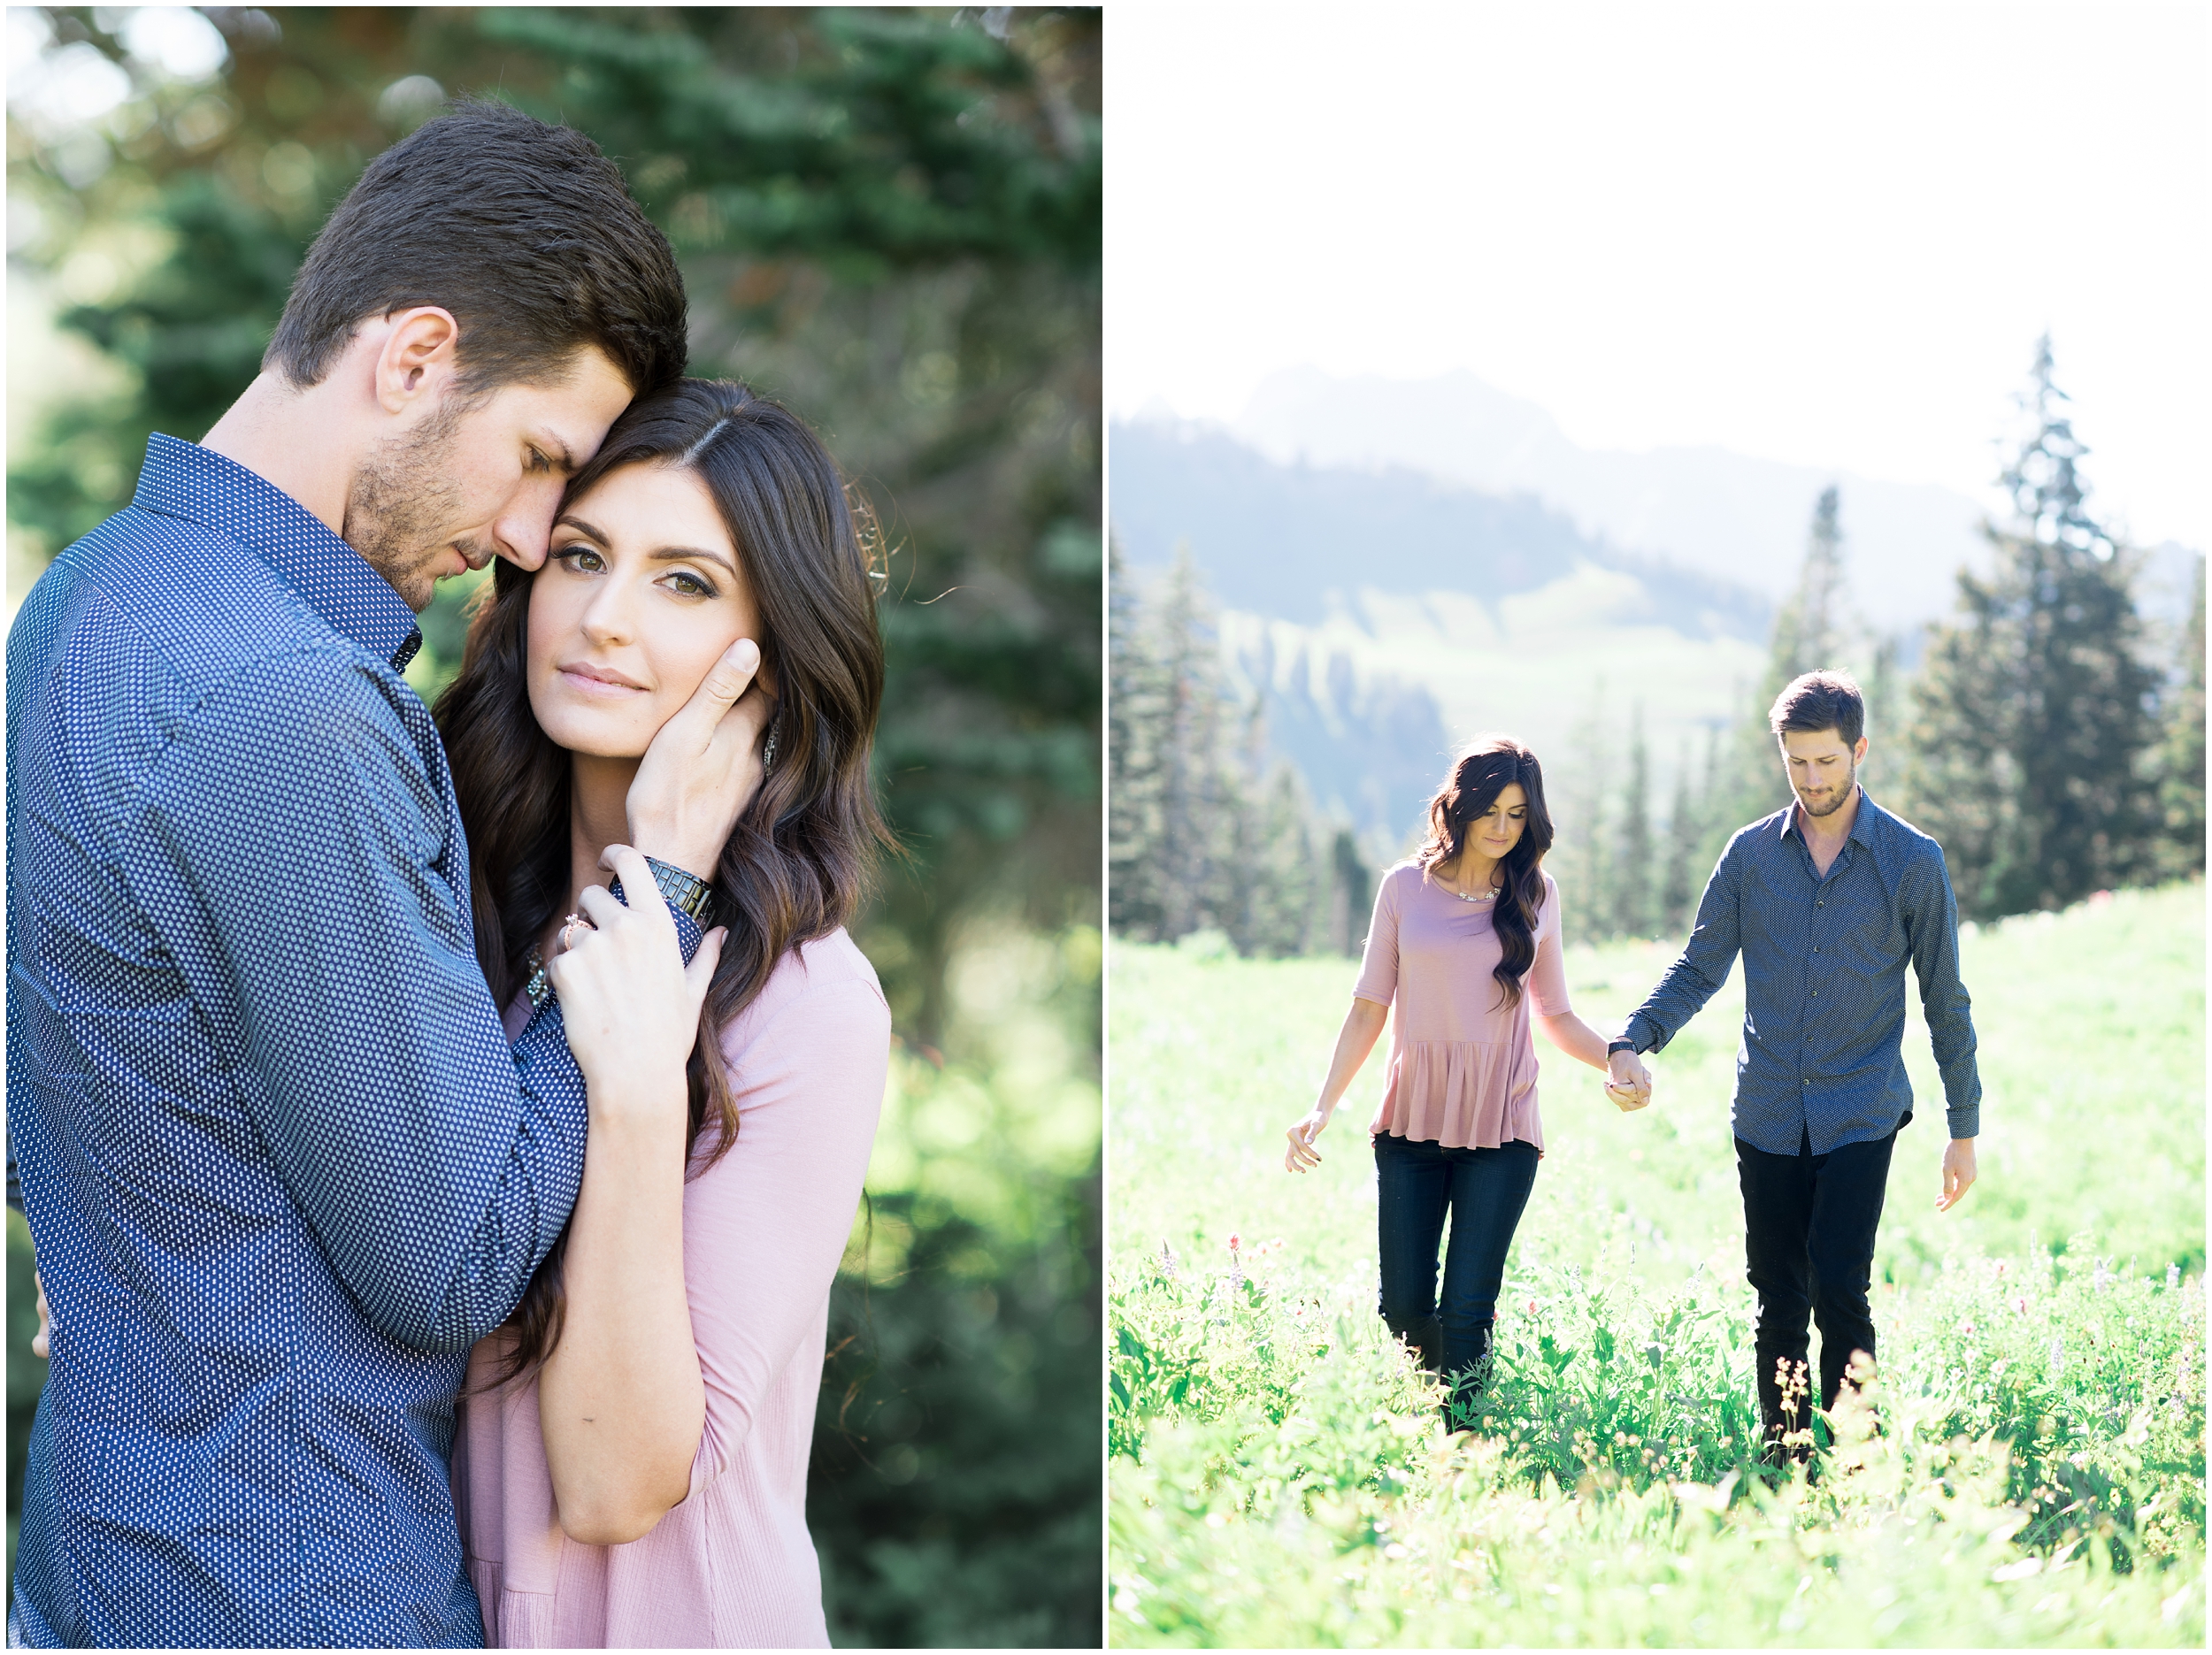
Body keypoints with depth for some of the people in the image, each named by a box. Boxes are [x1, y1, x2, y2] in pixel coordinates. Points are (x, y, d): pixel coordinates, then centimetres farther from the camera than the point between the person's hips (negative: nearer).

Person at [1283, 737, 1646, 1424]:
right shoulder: (1406, 887, 4)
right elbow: (1370, 1008, 6)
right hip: (1413, 1117, 1)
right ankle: (1441, 1396, 30)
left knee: (1467, 1310, -8)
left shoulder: (1536, 893, 7)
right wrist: (1324, 1105, -5)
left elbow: (1555, 1014, 16)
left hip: (1500, 1127, 0)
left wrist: (1618, 1059, -3)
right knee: (1404, 1305, 1)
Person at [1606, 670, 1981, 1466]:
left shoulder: (1911, 861, 0)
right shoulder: (1751, 854, 6)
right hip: (1768, 1115, 3)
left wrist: (1965, 1129, 4)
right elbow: (1700, 966, 8)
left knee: (1838, 1288, -14)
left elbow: (1945, 998, 4)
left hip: (1860, 1115, -3)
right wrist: (1634, 1042, -11)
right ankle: (1780, 1453, 17)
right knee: (1778, 1300, 6)